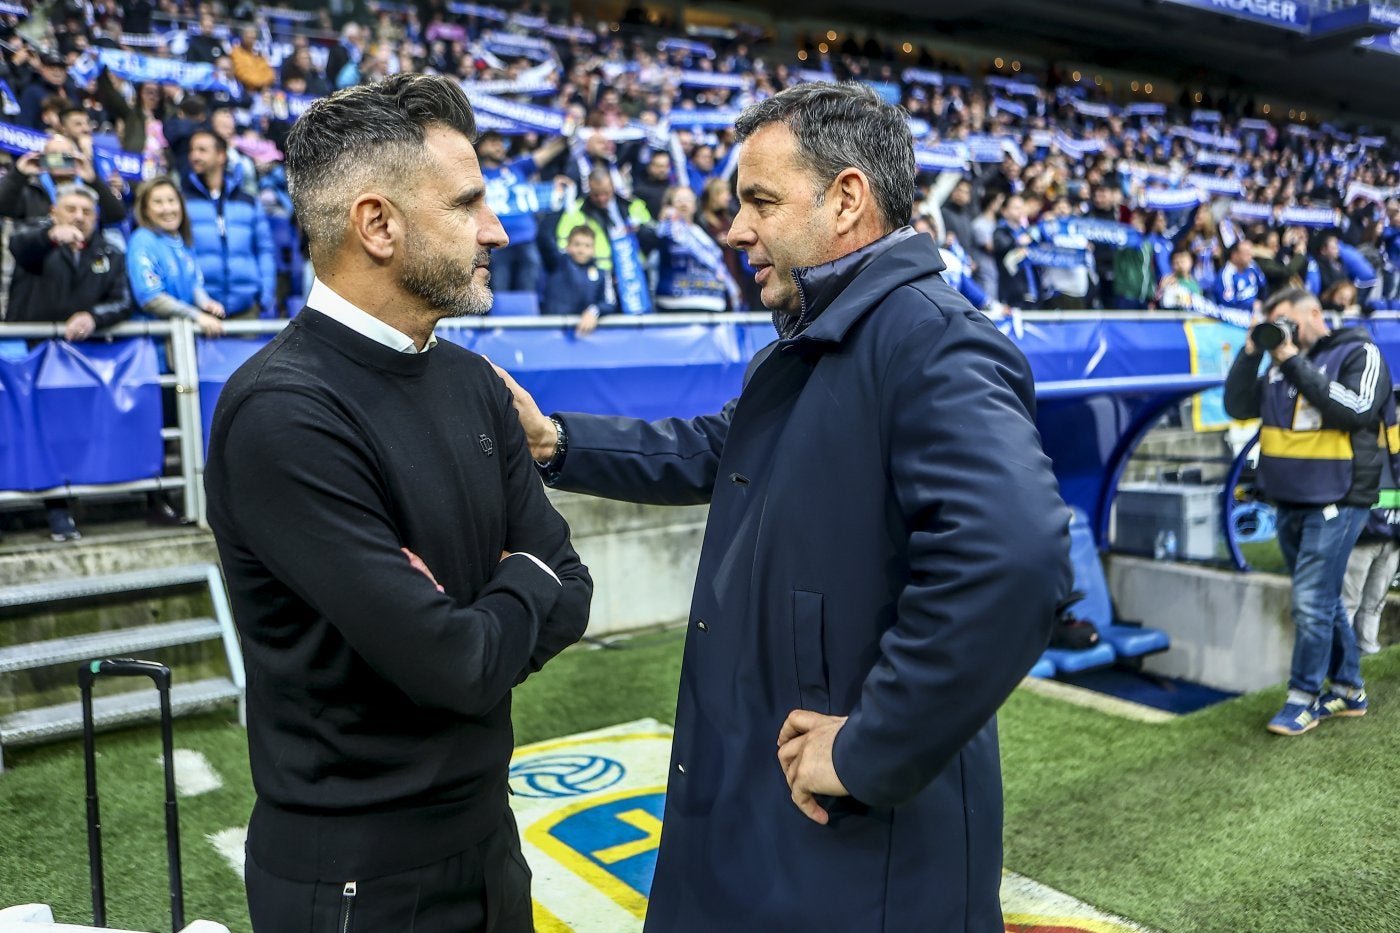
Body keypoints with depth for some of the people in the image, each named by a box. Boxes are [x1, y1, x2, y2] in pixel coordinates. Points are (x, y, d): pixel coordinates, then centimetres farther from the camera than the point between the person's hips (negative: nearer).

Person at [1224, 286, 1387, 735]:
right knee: (1324, 600, 15)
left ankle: (1303, 698, 2)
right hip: (1289, 501, 7)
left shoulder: (1359, 353, -4)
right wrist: (1252, 351, -2)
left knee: (1312, 603, -9)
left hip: (1335, 501, -7)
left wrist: (1296, 363, -18)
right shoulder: (1282, 364, 13)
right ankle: (1348, 689, 26)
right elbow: (1237, 406, 8)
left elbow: (1357, 411, -20)